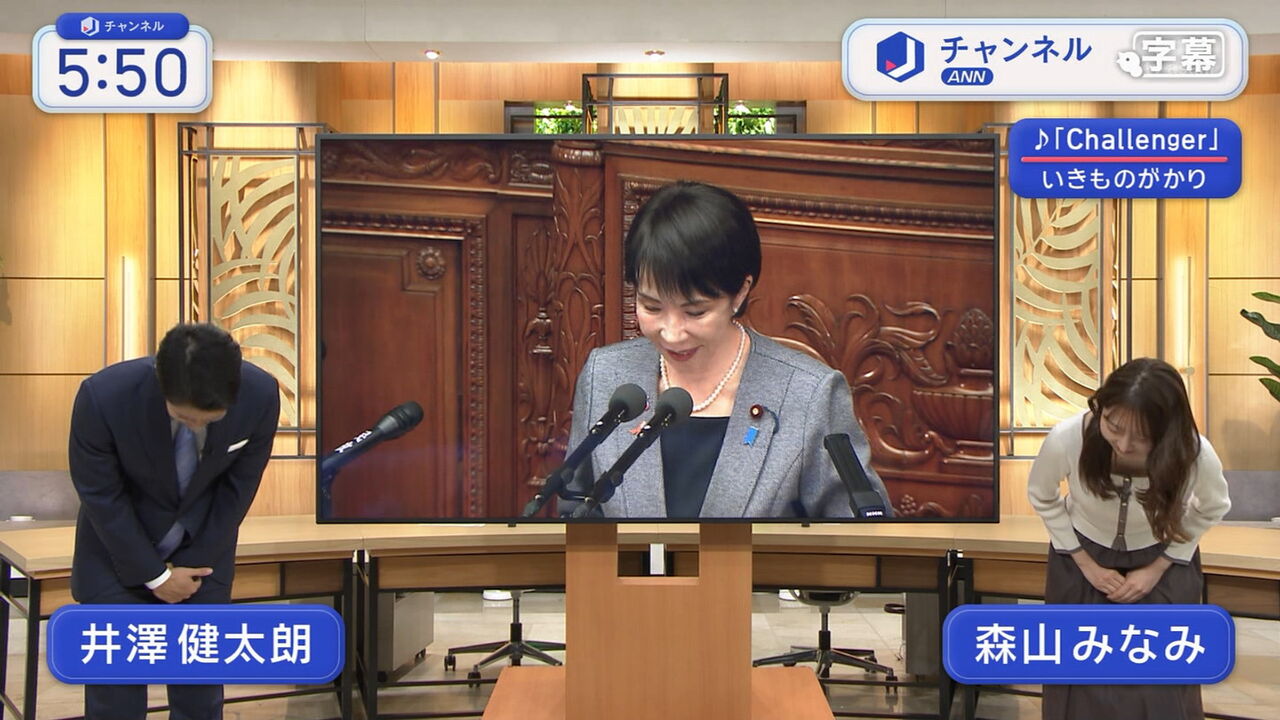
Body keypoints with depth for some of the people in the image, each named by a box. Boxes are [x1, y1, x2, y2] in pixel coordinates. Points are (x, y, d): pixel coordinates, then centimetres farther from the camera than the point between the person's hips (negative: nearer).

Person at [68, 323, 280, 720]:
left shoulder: (261, 395, -27)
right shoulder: (104, 396, -32)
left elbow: (239, 485, -10)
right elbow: (100, 495, -17)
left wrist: (200, 562, -6)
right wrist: (155, 574, -11)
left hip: (202, 551, 2)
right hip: (118, 546, -2)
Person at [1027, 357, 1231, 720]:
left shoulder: (1196, 454, -33)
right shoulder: (1065, 438, -34)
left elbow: (1212, 509, -8)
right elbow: (1041, 497, -9)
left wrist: (1158, 569, -10)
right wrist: (1086, 564, -10)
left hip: (1163, 562, 0)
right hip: (1082, 558, 0)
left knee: (1161, 689, 4)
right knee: (1080, 681, 9)